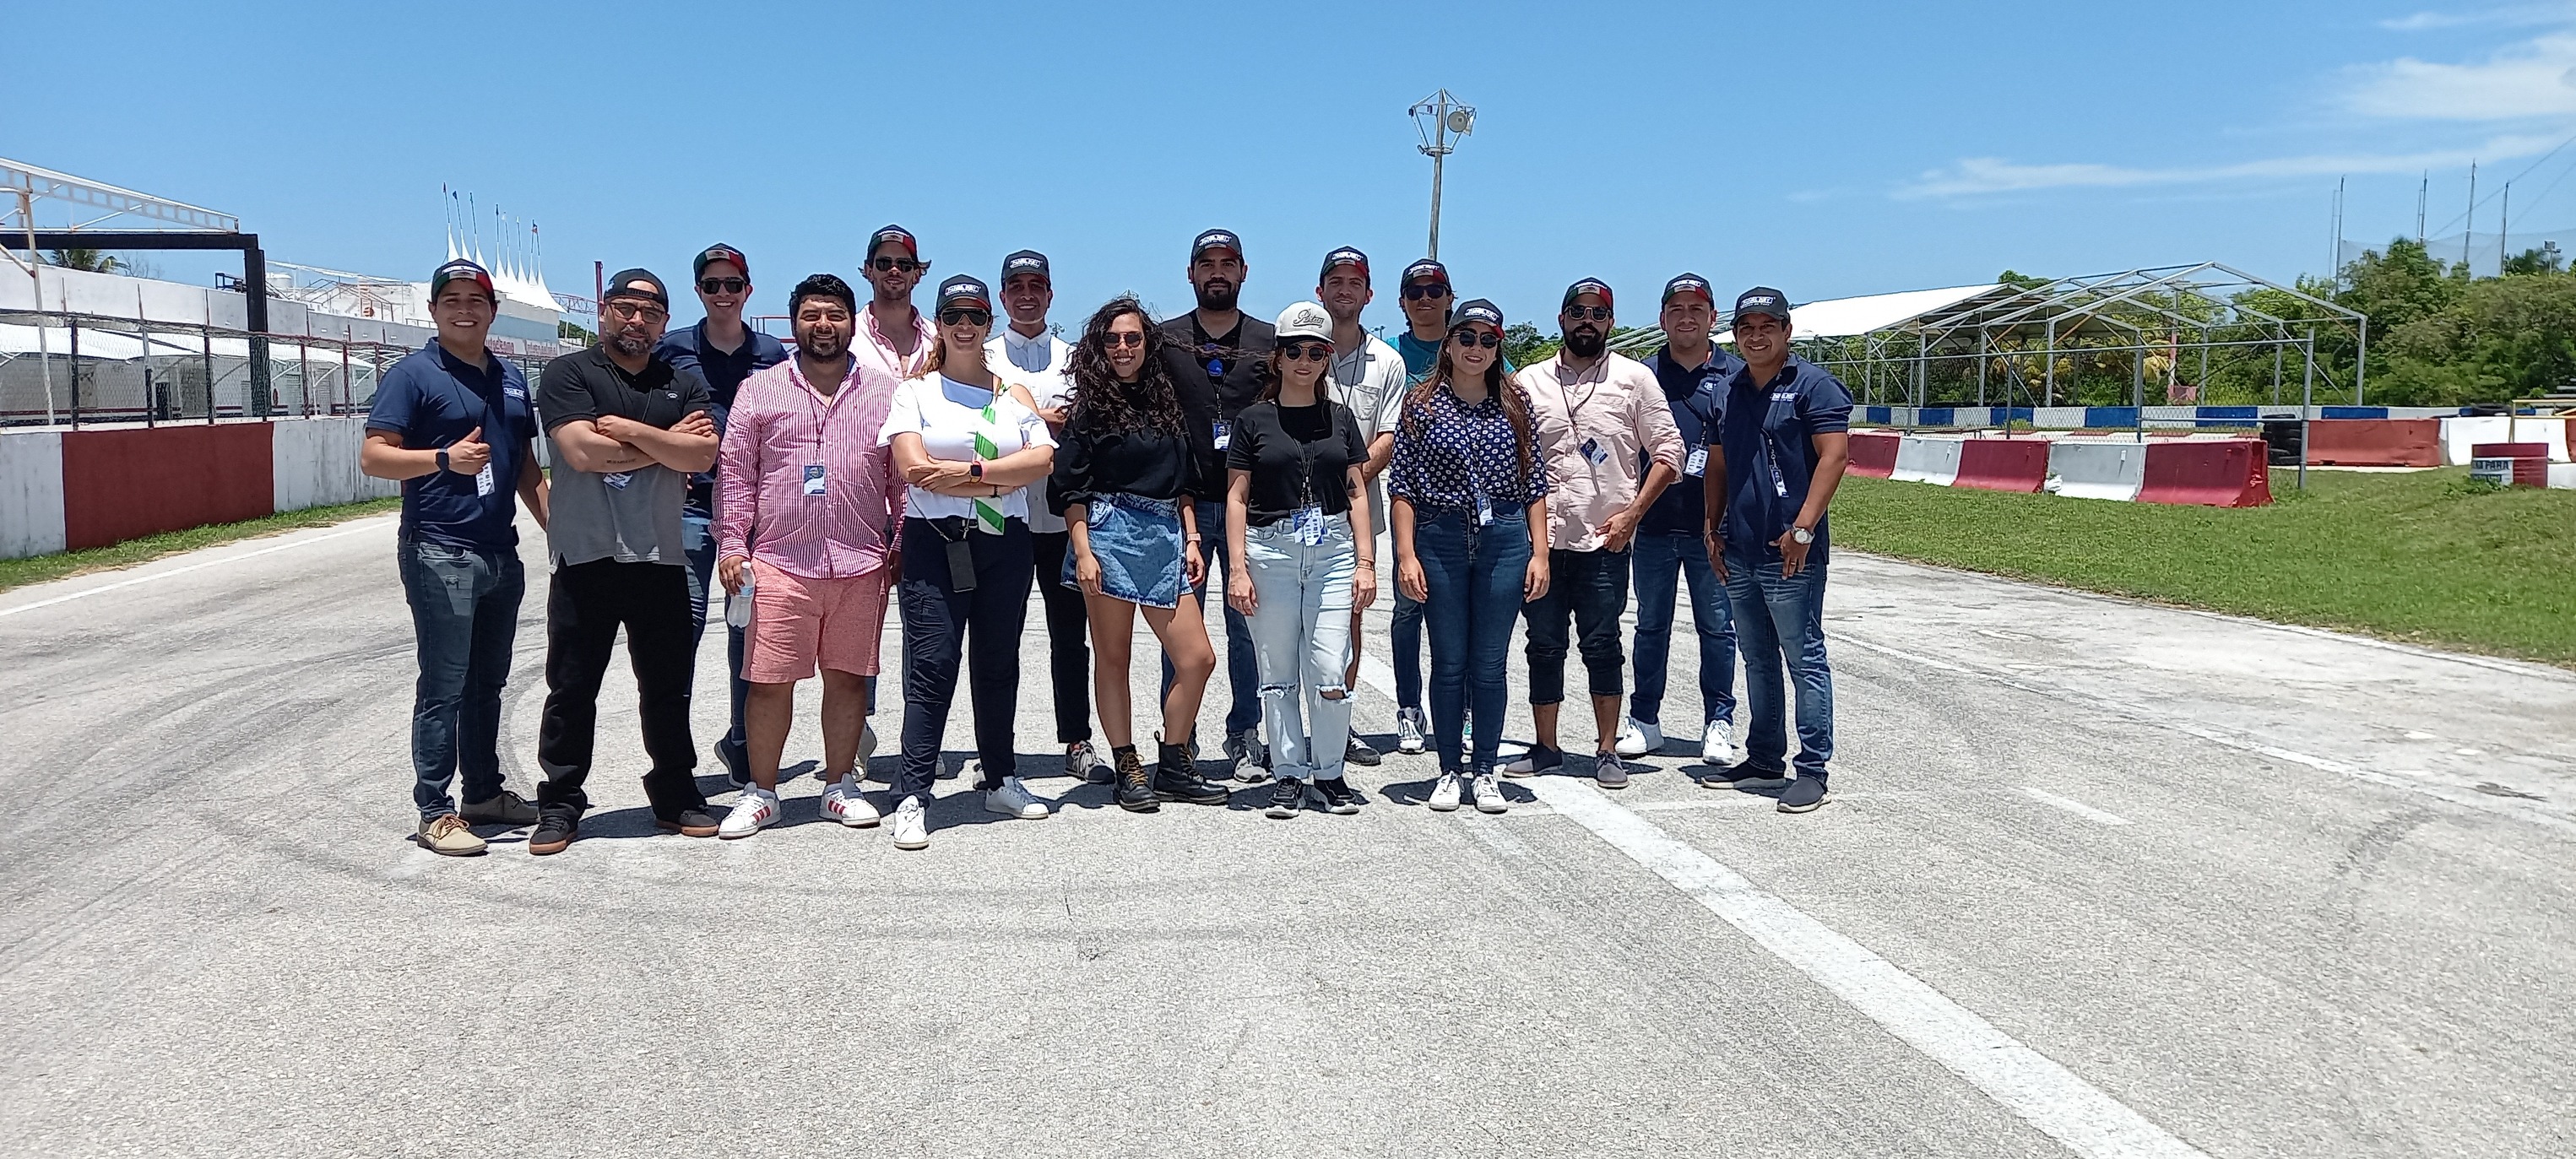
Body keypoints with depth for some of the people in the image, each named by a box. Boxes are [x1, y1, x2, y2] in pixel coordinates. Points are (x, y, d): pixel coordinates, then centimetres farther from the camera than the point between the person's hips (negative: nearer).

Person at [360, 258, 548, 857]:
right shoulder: (414, 374, -5)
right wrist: (446, 458, -25)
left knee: (487, 685, 15)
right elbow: (373, 456, -11)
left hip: (502, 554, 7)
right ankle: (436, 812, 2)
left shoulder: (511, 379, 15)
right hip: (440, 554, -7)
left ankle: (485, 792, 25)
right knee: (443, 689, -4)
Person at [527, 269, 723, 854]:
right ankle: (559, 806, 13)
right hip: (585, 559, -3)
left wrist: (628, 430, -11)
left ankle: (676, 796, 23)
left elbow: (703, 456, -5)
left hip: (661, 559, 3)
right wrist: (667, 444, -4)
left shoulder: (685, 384, 12)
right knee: (571, 689, 3)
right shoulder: (568, 374, 2)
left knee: (668, 688, 11)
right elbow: (583, 451, -14)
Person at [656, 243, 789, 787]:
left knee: (751, 630, 8)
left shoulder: (773, 354, 10)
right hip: (690, 504, -2)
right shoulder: (672, 348, 6)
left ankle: (743, 748, 23)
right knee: (684, 625, -6)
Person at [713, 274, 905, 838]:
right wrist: (732, 544, 0)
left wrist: (904, 544, 5)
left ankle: (840, 785, 20)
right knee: (769, 680, -1)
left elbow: (902, 475, 11)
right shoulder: (759, 390, 9)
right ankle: (761, 792, 13)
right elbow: (735, 473, 7)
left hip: (861, 563, 1)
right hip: (780, 561, -1)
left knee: (849, 677, 7)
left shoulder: (885, 393, 10)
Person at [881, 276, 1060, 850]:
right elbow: (913, 468, -10)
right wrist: (1002, 478, -8)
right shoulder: (915, 391, 6)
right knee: (931, 667, -8)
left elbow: (1042, 460, -3)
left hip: (1004, 545, 3)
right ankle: (912, 797, -6)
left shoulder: (1014, 396, 14)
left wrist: (971, 470, -15)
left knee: (998, 666, 11)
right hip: (934, 544, -3)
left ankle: (1000, 780, 22)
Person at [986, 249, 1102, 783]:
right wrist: (1041, 421, -10)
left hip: (1063, 514, 2)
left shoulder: (1073, 358, 14)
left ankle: (1078, 743, 13)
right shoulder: (983, 357, 7)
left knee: (1071, 635, 5)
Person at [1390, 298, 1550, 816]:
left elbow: (1535, 485, 8)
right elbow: (1402, 486, 0)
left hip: (1504, 539, 1)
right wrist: (1406, 554, -7)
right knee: (1448, 663, 5)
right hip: (1440, 539, -1)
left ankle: (1484, 771, 15)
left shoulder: (1514, 404, 8)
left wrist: (1540, 553, 2)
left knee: (1489, 665, 5)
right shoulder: (1422, 403, 3)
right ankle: (1449, 770, 16)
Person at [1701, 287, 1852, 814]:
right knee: (1758, 661, 14)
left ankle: (1812, 770, 2)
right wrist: (1713, 527, 13)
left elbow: (1835, 455, -13)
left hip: (1789, 553, -7)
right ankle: (1764, 760, 24)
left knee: (1804, 658, -3)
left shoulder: (1813, 385, -5)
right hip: (1739, 552, 7)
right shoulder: (1730, 392, 15)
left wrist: (1803, 528, -19)